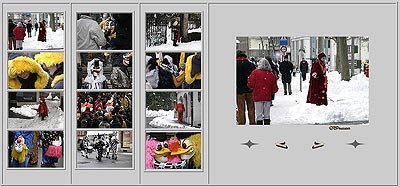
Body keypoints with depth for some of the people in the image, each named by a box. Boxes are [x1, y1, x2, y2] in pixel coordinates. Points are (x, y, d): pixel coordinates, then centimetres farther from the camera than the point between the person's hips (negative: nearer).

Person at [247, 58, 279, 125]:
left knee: (259, 115, 2)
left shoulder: (255, 72, -8)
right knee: (267, 115, 12)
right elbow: (275, 88, 4)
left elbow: (250, 84, -12)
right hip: (268, 97, 3)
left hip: (258, 97, -3)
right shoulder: (271, 74, 0)